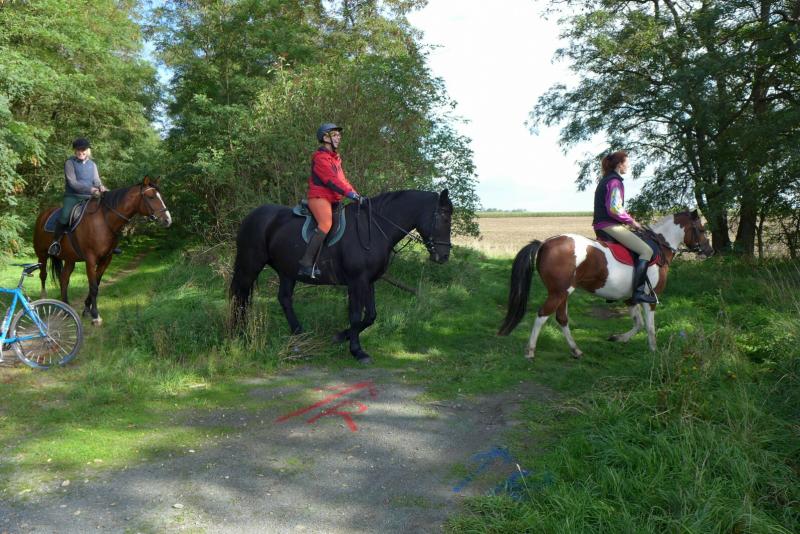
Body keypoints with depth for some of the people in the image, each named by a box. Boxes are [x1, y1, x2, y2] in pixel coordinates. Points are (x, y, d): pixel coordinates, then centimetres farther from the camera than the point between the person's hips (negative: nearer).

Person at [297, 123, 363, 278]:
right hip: (319, 197, -10)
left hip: (333, 199, 10)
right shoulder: (320, 157, -10)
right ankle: (306, 263, -31)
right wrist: (350, 193, -27)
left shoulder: (335, 157, 21)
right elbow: (331, 180, -20)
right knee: (326, 224, -29)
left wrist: (356, 194, 5)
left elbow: (342, 179, 18)